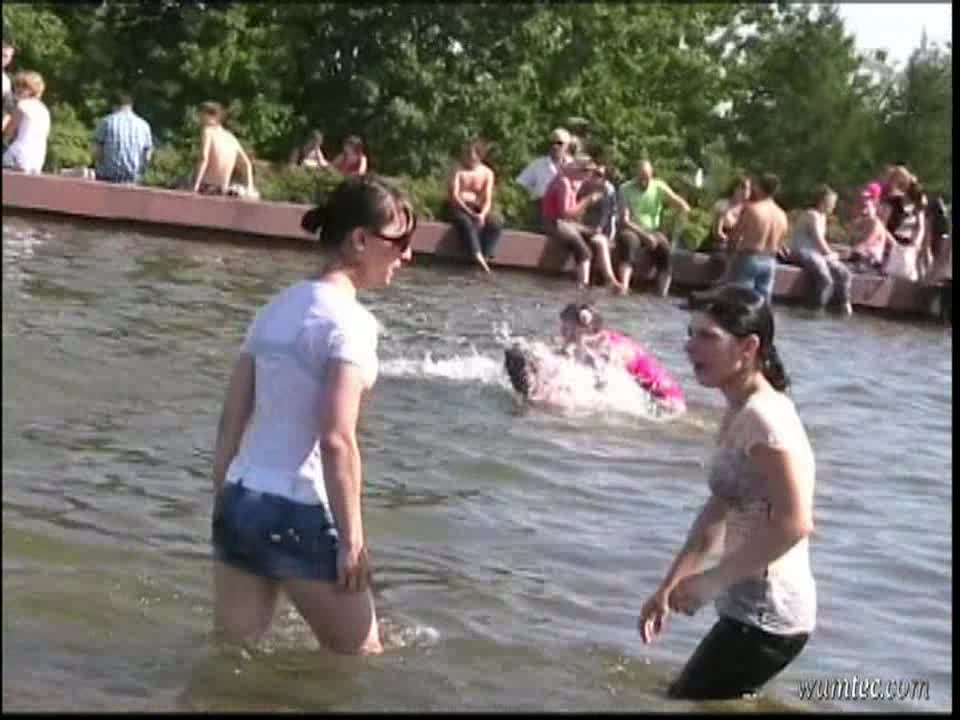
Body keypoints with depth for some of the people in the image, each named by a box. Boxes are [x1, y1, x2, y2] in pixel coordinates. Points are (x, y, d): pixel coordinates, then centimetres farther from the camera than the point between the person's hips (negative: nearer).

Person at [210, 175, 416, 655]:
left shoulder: (278, 307, 10)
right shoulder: (350, 320, -14)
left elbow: (231, 420, 11)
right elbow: (337, 441, -21)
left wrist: (224, 505, 18)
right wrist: (352, 539, -16)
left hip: (239, 502, 8)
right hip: (300, 513, -7)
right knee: (361, 656, 10)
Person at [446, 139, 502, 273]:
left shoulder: (487, 173, 6)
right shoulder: (458, 170, -1)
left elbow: (488, 200, -1)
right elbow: (454, 196, -10)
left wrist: (482, 214, -23)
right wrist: (469, 213, -22)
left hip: (477, 210, 3)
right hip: (457, 208, -3)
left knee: (495, 226, -25)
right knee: (466, 223, -37)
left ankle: (484, 257, -34)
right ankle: (478, 258, -49)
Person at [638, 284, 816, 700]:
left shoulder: (764, 416, -21)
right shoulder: (739, 414, 11)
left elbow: (794, 524, -27)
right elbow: (718, 513, 17)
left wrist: (712, 580, -20)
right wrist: (668, 587, 14)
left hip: (767, 616, -10)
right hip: (752, 608, 10)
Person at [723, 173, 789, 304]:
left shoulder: (751, 208, -12)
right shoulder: (782, 215, 7)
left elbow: (734, 236, -7)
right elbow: (779, 245, 12)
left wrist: (730, 253, 10)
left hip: (748, 259, -6)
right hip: (770, 262, 6)